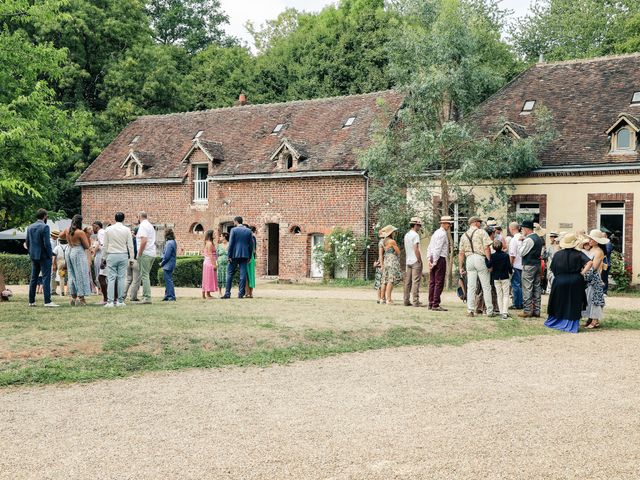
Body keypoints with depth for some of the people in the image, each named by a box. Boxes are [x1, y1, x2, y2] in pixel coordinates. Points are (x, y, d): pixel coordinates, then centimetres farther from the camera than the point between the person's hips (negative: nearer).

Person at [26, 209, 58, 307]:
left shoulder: (30, 227, 9)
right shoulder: (45, 227, -13)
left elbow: (27, 243, 12)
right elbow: (47, 243, -17)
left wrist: (31, 253, 19)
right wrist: (50, 254, -8)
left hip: (33, 256, 7)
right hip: (43, 256, -7)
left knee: (33, 278, 12)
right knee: (46, 278, -6)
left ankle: (31, 301, 14)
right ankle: (47, 301, -10)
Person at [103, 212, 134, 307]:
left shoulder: (108, 229, 1)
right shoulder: (127, 230, 0)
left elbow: (105, 245, 4)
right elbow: (130, 245, 2)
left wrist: (104, 257, 12)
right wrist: (131, 258, 9)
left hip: (111, 255, 0)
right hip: (123, 255, 0)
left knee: (111, 278, -1)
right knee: (121, 278, 3)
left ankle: (110, 301, -8)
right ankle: (120, 301, 3)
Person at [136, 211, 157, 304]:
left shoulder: (143, 225, -10)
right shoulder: (150, 225, 19)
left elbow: (144, 240, -20)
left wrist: (139, 254, -15)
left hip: (145, 254, -9)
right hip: (152, 254, 9)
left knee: (144, 275, -8)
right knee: (146, 275, 14)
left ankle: (147, 297, -10)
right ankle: (146, 296, 14)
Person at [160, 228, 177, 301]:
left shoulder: (169, 243, -18)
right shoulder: (173, 242, 12)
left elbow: (167, 256, -20)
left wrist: (162, 263, -7)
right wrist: (162, 262, 12)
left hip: (167, 265, -10)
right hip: (170, 265, 10)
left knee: (168, 280, -6)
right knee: (168, 281, 15)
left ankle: (171, 297, -5)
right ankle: (167, 296, 20)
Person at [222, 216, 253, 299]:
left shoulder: (234, 230, -4)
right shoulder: (248, 231, 6)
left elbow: (231, 243, -8)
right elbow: (251, 245, 7)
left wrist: (229, 255, -4)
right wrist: (249, 256, 12)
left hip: (235, 255, -3)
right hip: (245, 255, 3)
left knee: (230, 274, 5)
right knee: (243, 274, 3)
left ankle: (227, 293, 3)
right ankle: (241, 293, 2)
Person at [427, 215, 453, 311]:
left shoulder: (436, 233, 19)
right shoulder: (443, 234, -10)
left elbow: (429, 248, 17)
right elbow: (437, 249, -17)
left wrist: (429, 260, 12)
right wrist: (435, 262, -15)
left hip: (433, 259, 9)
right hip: (440, 259, -9)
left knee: (432, 282, 9)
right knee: (439, 282, -7)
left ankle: (431, 304, 12)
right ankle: (436, 305, -9)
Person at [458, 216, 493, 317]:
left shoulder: (464, 235, 15)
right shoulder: (481, 232, 1)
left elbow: (461, 253, 13)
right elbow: (486, 248, -9)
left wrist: (461, 267, 15)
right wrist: (489, 262, -8)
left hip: (469, 260, 4)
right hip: (480, 259, -4)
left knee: (470, 287, 6)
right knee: (486, 286, 1)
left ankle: (470, 310, 1)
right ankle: (489, 311, 2)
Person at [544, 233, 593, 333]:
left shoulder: (557, 254, -1)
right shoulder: (578, 254, -4)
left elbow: (553, 269, 4)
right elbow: (589, 262, -17)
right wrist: (582, 273, -11)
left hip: (560, 282, 1)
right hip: (575, 283, -1)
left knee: (559, 304, 15)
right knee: (573, 305, 9)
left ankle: (555, 321, 23)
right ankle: (571, 324, 9)